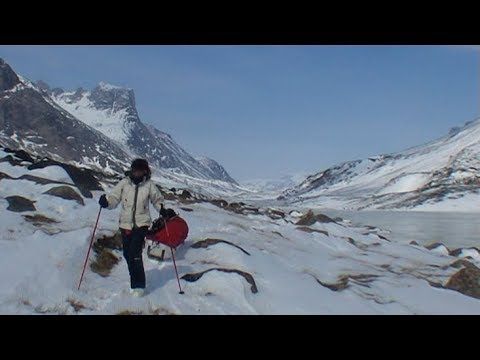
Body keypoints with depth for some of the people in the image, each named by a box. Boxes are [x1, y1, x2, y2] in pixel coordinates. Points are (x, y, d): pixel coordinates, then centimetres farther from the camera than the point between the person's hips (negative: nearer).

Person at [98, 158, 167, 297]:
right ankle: (135, 281, 30)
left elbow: (157, 200, 12)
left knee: (135, 254, -14)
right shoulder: (124, 183, -1)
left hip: (141, 224, -3)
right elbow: (114, 198, 0)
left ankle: (138, 286, -3)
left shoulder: (149, 185, -2)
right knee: (127, 254, 10)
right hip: (125, 224, 3)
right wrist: (106, 201, -20)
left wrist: (162, 209, -5)